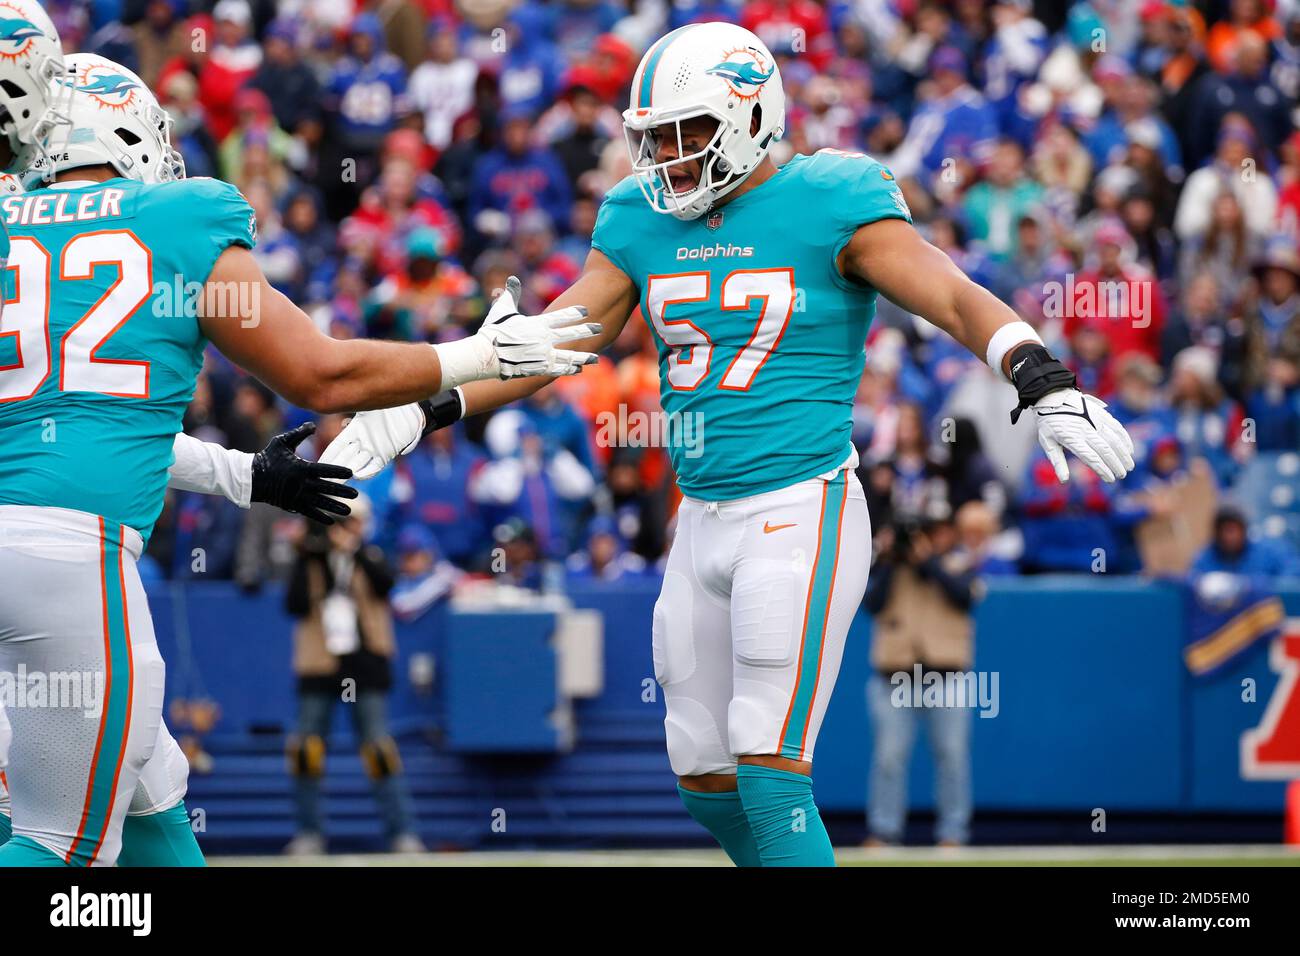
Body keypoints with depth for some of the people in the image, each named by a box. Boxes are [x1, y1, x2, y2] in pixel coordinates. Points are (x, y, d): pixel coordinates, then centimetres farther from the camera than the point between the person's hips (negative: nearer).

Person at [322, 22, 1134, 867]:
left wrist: (1046, 384, -35)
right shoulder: (645, 222, 9)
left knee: (770, 780, -12)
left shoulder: (828, 207, -9)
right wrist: (426, 408, 8)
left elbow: (957, 299, -18)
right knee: (707, 784, 11)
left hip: (801, 513, -7)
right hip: (704, 521, 7)